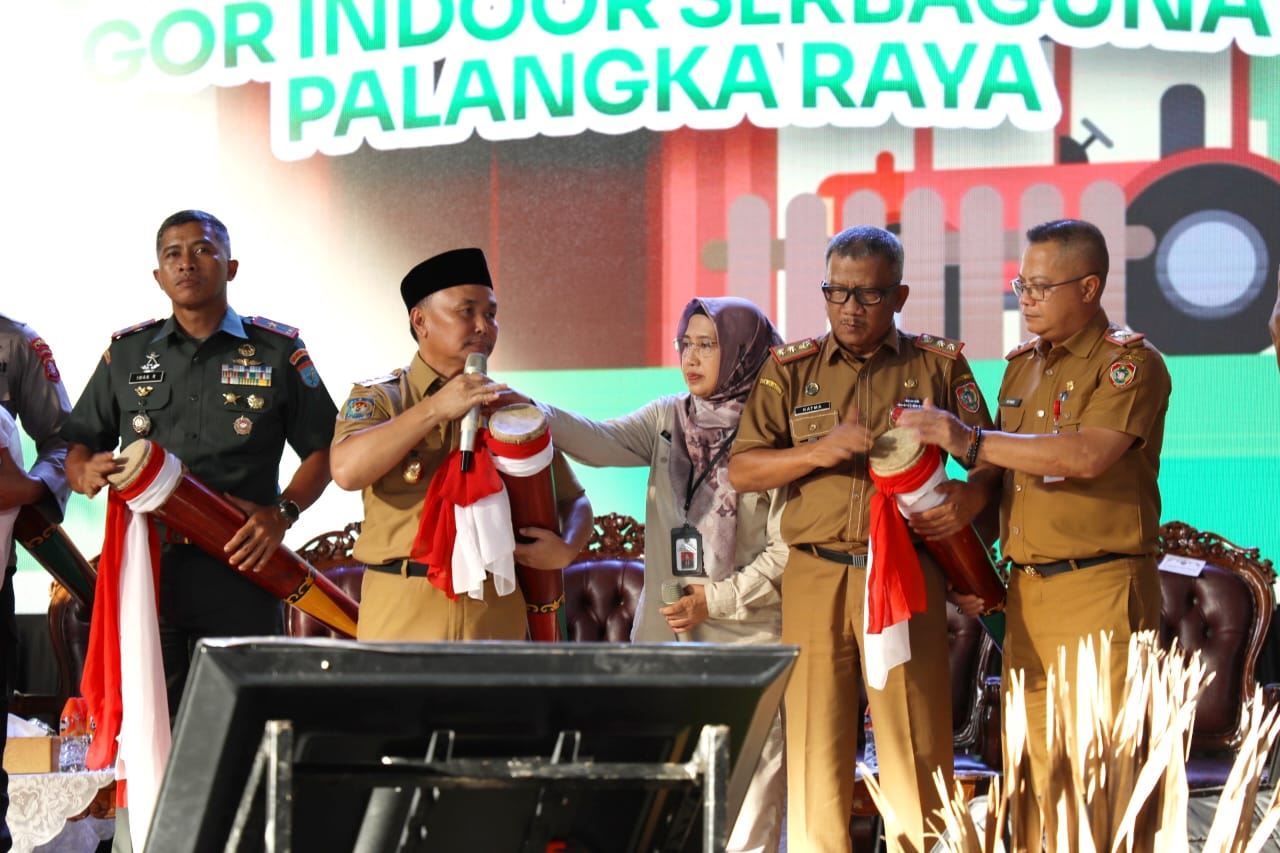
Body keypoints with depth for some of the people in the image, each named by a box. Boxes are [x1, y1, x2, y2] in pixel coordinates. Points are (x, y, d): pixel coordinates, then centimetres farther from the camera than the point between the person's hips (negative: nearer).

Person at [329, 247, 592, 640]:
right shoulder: (378, 398, 5)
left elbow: (574, 500, 18)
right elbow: (347, 470, -15)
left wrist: (567, 548, -5)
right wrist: (435, 409, -18)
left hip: (496, 612, 3)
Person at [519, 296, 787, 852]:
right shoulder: (669, 419, 11)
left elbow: (787, 548, -6)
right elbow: (600, 442, -6)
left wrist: (718, 599, -11)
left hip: (747, 639, -5)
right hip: (665, 631, 5)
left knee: (751, 778, -5)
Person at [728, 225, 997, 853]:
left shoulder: (939, 366, 9)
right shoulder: (790, 370, 11)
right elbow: (741, 471, 6)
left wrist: (970, 497, -12)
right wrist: (820, 452, -9)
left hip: (907, 578, -1)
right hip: (814, 580, 1)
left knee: (917, 745, -3)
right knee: (813, 742, 1)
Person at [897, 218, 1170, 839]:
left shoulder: (1130, 364, -6)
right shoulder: (1022, 367, 18)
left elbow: (1087, 456, -22)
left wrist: (971, 440, -21)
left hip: (1100, 592, -7)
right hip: (1027, 592, 7)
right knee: (1032, 770, 6)